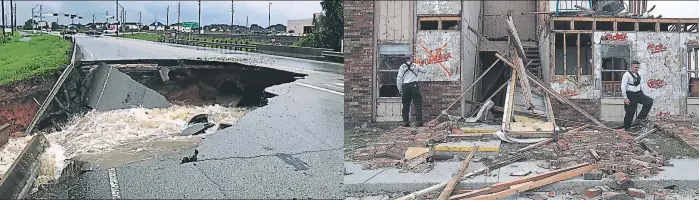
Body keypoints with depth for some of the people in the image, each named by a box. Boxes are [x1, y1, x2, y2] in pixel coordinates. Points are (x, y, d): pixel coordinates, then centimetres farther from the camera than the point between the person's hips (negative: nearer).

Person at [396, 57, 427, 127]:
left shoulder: (402, 67, 8)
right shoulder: (415, 66, 7)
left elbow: (399, 78, 3)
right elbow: (424, 70, 23)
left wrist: (400, 89, 8)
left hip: (405, 86, 2)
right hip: (414, 85, -2)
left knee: (406, 105, 10)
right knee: (417, 104, -1)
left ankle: (405, 122, 7)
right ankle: (418, 121, -9)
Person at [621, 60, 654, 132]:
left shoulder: (638, 75, 11)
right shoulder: (627, 75, -12)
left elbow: (641, 85, 22)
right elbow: (623, 86, -16)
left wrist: (643, 94, 19)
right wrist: (625, 98, -20)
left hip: (638, 94, 7)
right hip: (630, 95, -7)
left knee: (649, 101, -12)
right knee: (630, 112, -2)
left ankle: (641, 117, -3)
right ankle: (626, 128, 11)